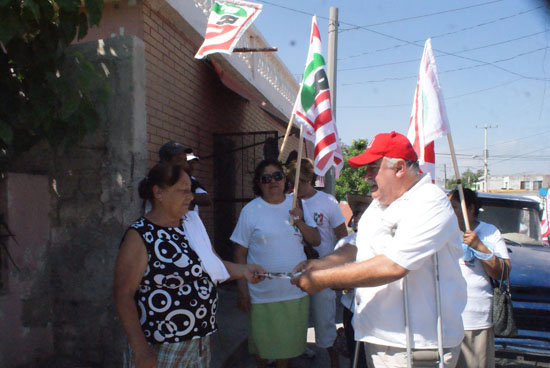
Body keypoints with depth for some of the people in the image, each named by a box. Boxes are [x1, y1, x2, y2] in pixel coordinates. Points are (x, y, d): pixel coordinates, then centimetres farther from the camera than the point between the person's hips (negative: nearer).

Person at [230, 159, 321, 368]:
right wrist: (242, 288, -7)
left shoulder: (297, 205, 4)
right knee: (261, 344, 14)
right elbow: (240, 252, -4)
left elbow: (316, 241, 3)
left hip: (296, 292, 2)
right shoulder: (251, 210, -5)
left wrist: (300, 223, -14)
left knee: (288, 343, 17)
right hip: (262, 294, -2)